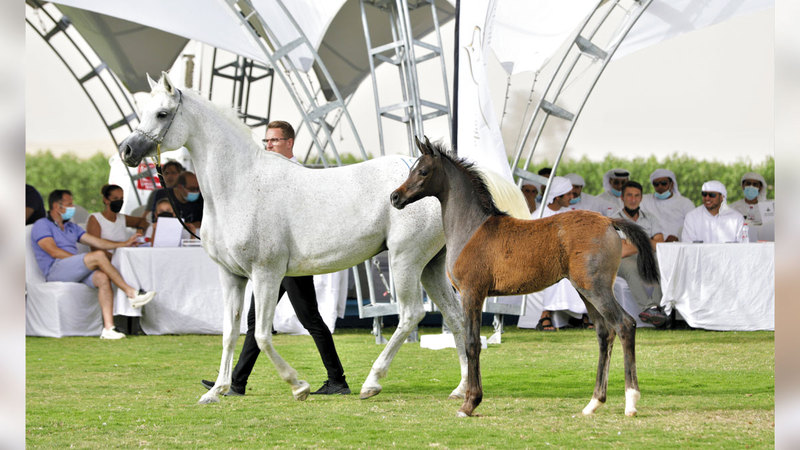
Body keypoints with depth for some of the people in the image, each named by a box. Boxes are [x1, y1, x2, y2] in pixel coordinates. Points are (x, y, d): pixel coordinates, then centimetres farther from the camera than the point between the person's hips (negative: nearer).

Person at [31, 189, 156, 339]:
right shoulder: (42, 225, 4)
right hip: (55, 271, -7)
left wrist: (124, 244, 14)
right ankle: (131, 293, -21)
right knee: (98, 256, -25)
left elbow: (96, 241, 24)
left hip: (76, 271, 7)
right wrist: (85, 260, -15)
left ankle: (108, 328, -34)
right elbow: (53, 251, -11)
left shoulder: (71, 227, 28)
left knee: (103, 278, -24)